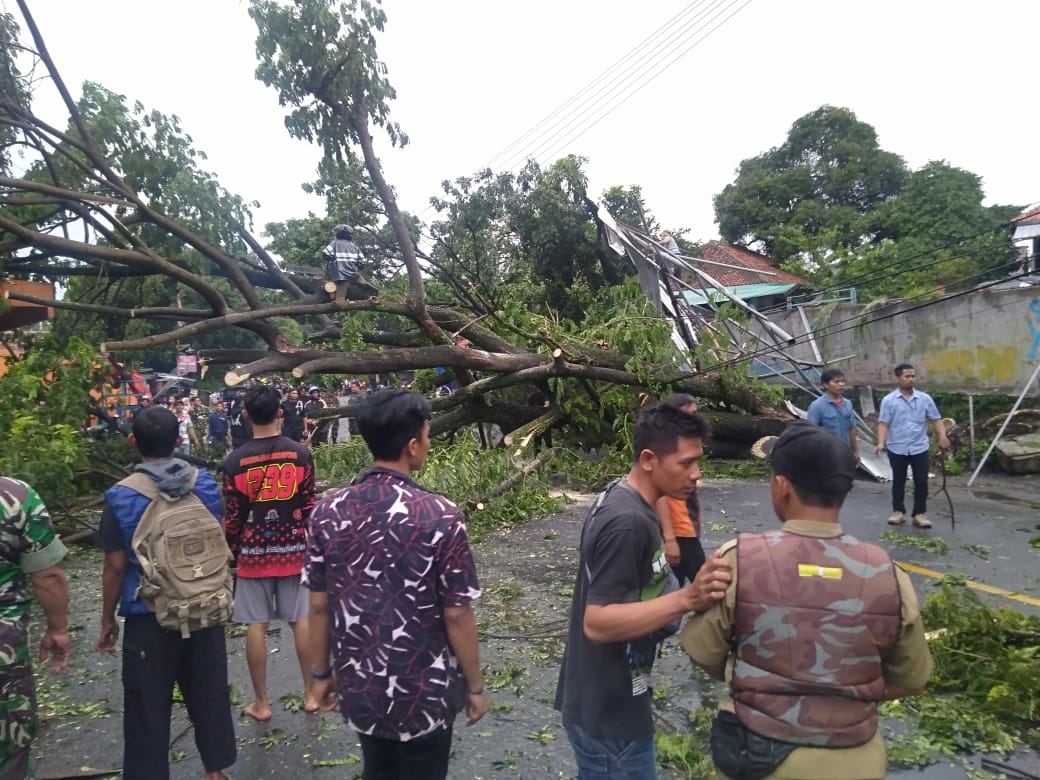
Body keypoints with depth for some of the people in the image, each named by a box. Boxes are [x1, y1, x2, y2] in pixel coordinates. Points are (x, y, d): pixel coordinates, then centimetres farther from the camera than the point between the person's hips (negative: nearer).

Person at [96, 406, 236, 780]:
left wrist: (108, 620, 3)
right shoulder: (205, 483, -5)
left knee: (147, 709, 12)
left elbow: (116, 567, -10)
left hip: (148, 618, -3)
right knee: (209, 695, 18)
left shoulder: (122, 497, -14)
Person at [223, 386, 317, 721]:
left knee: (256, 626, 8)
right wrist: (311, 543, 11)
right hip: (293, 549, 1)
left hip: (254, 552, -1)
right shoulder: (300, 453, -5)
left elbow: (233, 516, -4)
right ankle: (310, 694, 20)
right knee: (302, 620, 11)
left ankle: (261, 703, 19)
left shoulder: (235, 461, -7)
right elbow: (309, 506, -1)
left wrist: (233, 551, 10)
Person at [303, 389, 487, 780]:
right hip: (424, 691, -4)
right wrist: (474, 686, -1)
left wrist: (322, 673, 13)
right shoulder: (440, 516, -21)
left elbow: (319, 605, -1)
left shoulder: (328, 511, -8)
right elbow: (456, 615, -15)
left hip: (359, 686, 4)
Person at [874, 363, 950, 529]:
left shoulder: (925, 398, 2)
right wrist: (881, 443, -21)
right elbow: (883, 424, -8)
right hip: (897, 449, -1)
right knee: (898, 481, 10)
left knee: (921, 482, 4)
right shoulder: (888, 400, -4)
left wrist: (942, 436, -13)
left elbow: (936, 419, 4)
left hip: (920, 448, 2)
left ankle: (919, 514, 14)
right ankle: (898, 511, 21)